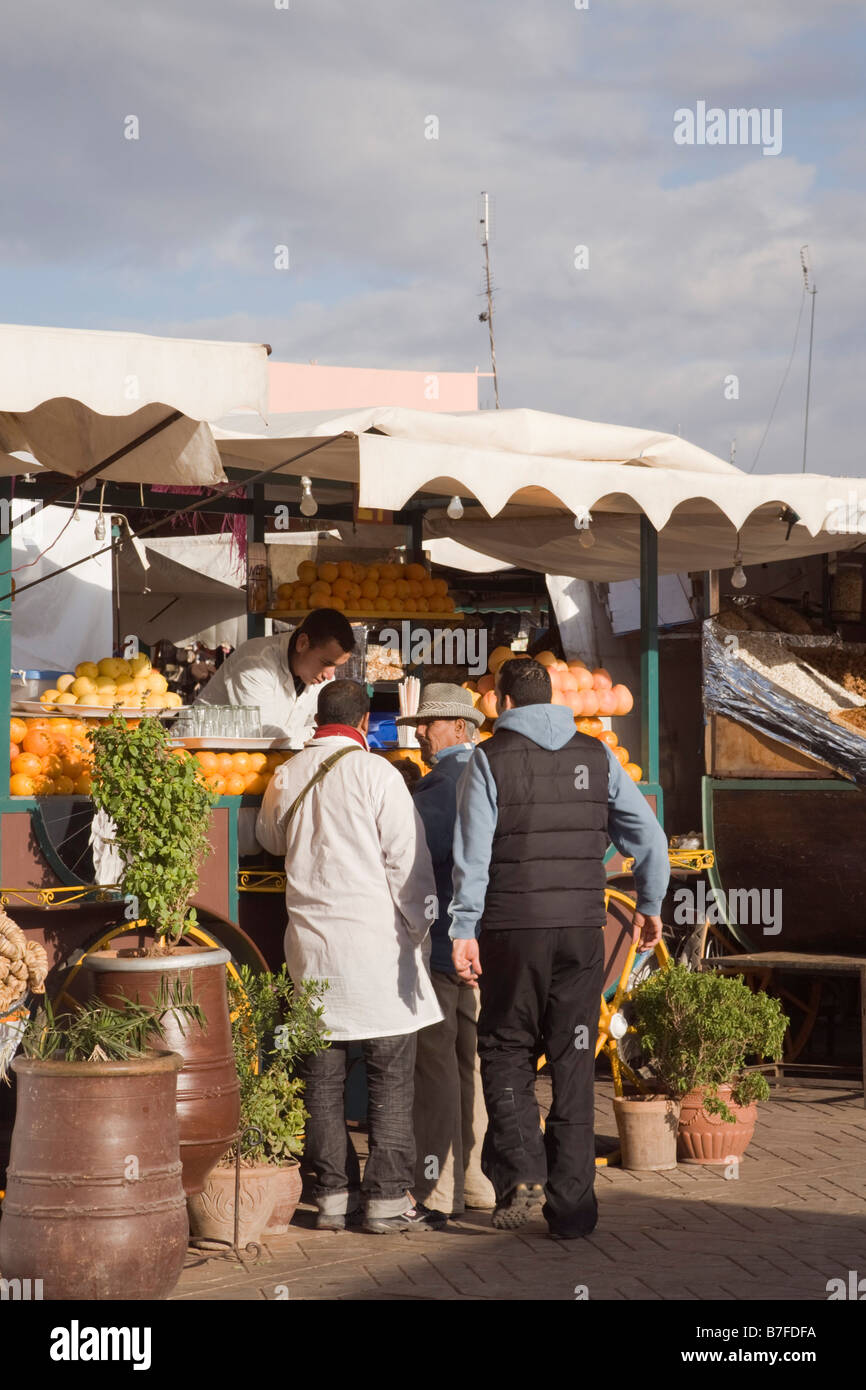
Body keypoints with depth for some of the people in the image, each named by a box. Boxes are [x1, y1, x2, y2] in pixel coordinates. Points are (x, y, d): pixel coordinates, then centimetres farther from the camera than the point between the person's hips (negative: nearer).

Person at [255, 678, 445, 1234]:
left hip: (311, 941, 5)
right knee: (391, 1074, 1)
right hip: (376, 938, -5)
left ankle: (334, 1194, 14)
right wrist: (419, 926, 1)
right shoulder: (375, 772, -8)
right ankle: (388, 1198, 1)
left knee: (323, 1078, 10)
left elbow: (270, 839, 25)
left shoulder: (285, 778, 6)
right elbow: (406, 858, -9)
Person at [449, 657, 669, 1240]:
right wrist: (650, 904, 22)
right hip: (582, 929, 3)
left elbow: (472, 853, -9)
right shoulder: (596, 755, 8)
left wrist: (464, 929, -8)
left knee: (507, 1051, 11)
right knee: (574, 1062, 8)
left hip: (513, 930, -2)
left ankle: (521, 1175, -6)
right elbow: (648, 834, 10)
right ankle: (572, 1203, 10)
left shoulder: (491, 759, -2)